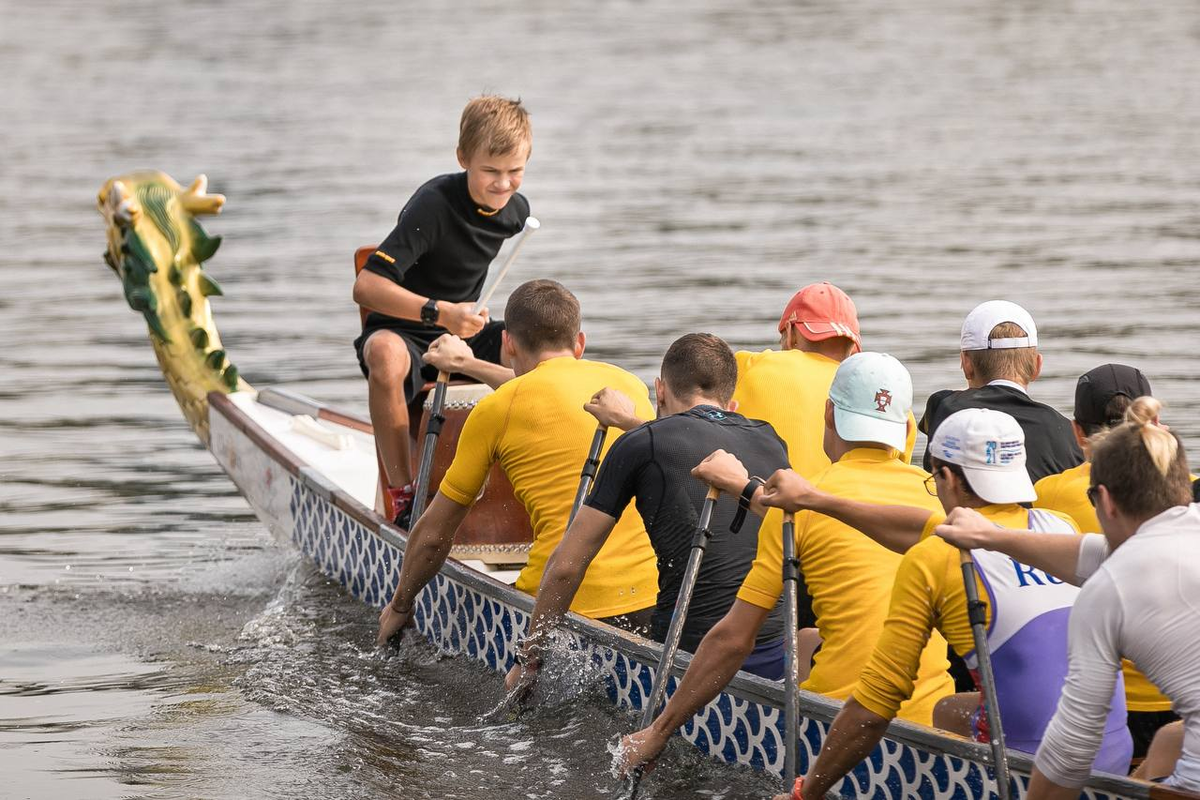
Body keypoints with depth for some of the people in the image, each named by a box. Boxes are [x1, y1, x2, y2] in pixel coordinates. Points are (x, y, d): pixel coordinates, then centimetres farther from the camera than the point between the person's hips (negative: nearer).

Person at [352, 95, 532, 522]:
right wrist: (440, 312, -40)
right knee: (386, 354, -43)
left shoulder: (516, 210, 0)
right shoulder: (434, 204, -24)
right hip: (405, 331, -6)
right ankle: (403, 495, -35)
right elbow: (366, 286, -31)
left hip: (463, 332, 6)